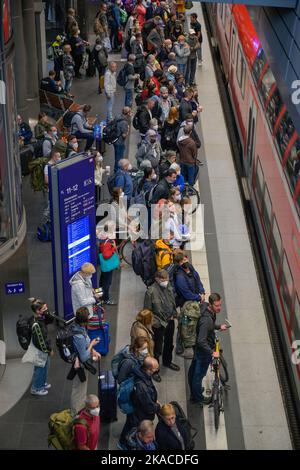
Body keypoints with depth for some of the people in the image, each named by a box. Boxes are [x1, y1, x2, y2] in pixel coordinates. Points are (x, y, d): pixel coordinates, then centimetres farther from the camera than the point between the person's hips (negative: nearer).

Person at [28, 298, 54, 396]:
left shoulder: (40, 318, -6)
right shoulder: (36, 324, -32)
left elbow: (50, 320, 5)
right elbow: (40, 341, -28)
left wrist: (47, 312, -14)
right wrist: (49, 350, -15)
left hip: (44, 348, 9)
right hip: (40, 351, -9)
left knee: (45, 366, 26)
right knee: (40, 369, 10)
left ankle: (42, 383, 47)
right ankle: (35, 388, 29)